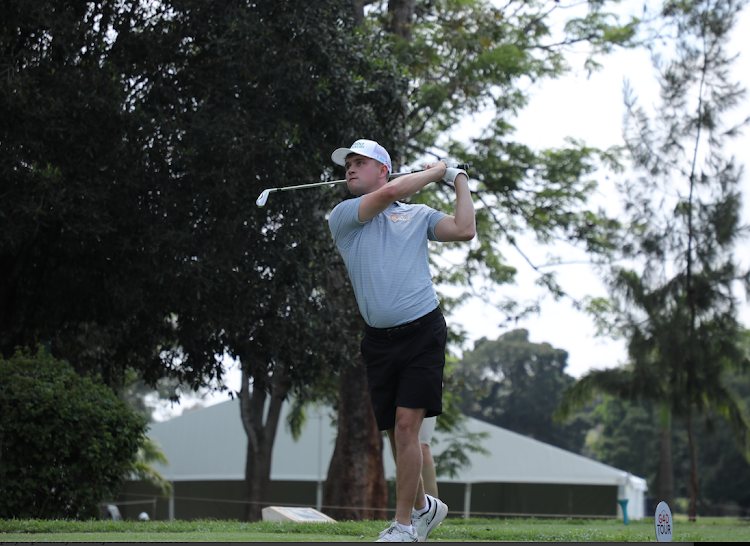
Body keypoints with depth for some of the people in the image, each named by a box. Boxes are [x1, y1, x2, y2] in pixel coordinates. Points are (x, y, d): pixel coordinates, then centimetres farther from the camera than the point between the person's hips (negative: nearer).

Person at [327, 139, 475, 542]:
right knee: (394, 432, 6)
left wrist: (459, 180, 8)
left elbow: (464, 230, -3)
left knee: (406, 426, -11)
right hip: (378, 339, 2)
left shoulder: (419, 215, 11)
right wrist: (434, 172, 4)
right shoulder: (342, 217, 6)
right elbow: (389, 193, -9)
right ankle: (423, 506, 28)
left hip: (422, 331, -2)